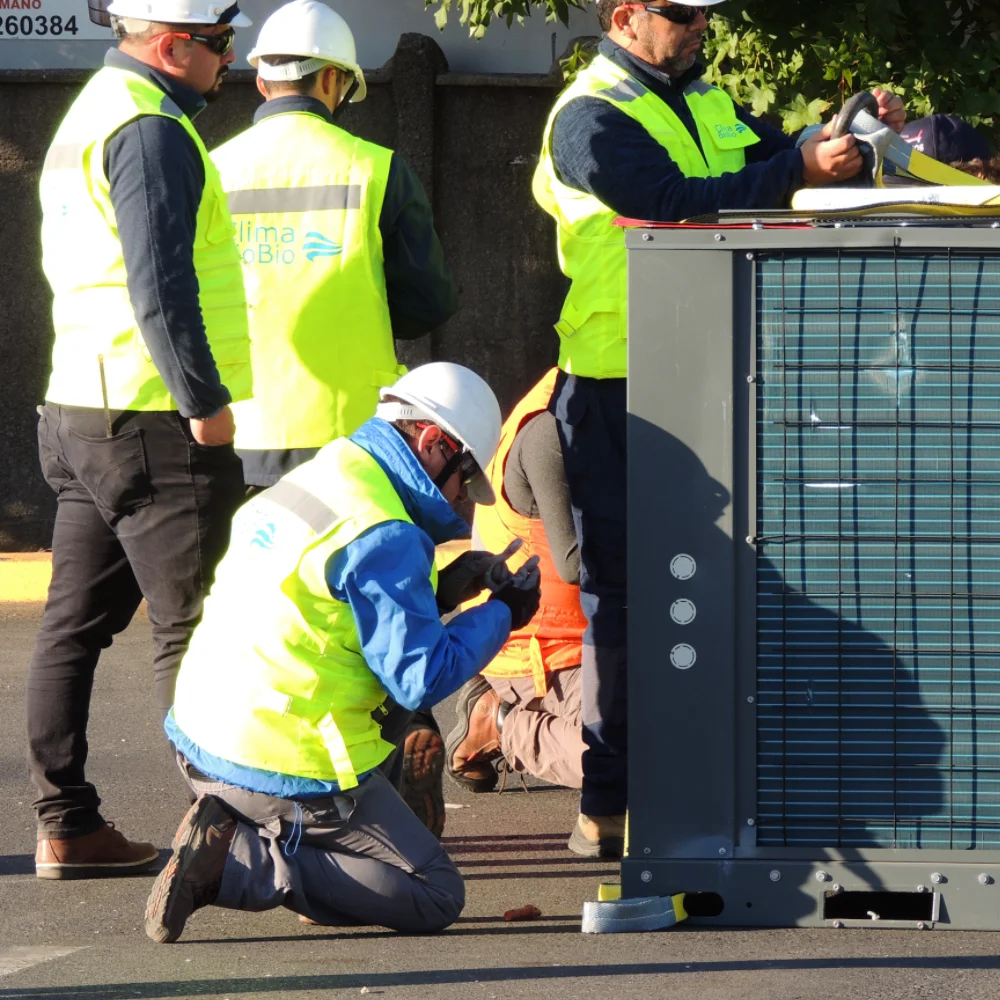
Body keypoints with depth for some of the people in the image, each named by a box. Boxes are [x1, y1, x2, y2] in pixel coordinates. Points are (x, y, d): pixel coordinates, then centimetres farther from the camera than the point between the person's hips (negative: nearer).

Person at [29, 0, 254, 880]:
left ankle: (66, 824, 12)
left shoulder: (91, 115, 19)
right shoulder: (151, 129, -15)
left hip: (82, 412, 10)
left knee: (79, 623, 9)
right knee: (192, 628, -7)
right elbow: (159, 284, -23)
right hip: (153, 421, -10)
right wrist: (207, 401, -19)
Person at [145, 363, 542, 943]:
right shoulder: (383, 535, -16)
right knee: (437, 897, 1)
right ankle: (237, 864, -13)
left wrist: (438, 594, 16)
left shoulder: (306, 482, 13)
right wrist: (500, 615, -2)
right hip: (288, 771, -9)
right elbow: (421, 679, -16)